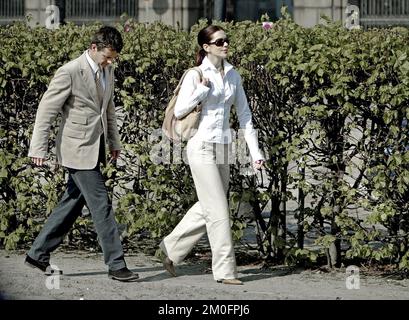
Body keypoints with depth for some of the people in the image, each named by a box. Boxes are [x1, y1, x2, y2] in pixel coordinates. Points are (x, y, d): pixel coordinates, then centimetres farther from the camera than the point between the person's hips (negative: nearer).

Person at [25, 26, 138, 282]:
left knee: (72, 203, 12)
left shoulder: (107, 71, 8)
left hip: (95, 148, 8)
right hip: (78, 148, -8)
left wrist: (114, 141, 24)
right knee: (101, 205, -8)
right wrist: (39, 148, -14)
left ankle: (38, 254, 21)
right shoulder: (70, 72, -16)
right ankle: (116, 265, -4)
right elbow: (47, 109, -13)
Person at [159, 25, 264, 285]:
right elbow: (179, 111, -8)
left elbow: (244, 114, 11)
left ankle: (171, 249, 28)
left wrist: (255, 151, 6)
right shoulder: (196, 75, -7)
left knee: (208, 208, 11)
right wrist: (202, 90, -18)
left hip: (223, 147, 6)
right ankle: (225, 270, -1)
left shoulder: (233, 76, 8)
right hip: (203, 147, -6)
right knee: (218, 210, -6)